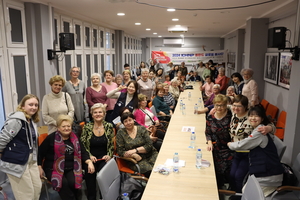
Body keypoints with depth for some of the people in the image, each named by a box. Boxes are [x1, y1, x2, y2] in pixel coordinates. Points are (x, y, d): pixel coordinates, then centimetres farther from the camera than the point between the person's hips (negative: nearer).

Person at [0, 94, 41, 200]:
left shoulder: (32, 120, 11)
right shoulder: (16, 120, -20)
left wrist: (33, 157, 16)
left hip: (30, 160, 9)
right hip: (16, 162, -8)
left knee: (37, 187, 12)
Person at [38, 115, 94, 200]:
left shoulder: (75, 138, 9)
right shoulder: (51, 138, -2)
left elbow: (82, 152, 9)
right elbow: (40, 152, 5)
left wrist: (89, 162, -7)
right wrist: (39, 167, -2)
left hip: (71, 169, 3)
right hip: (53, 169, -2)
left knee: (73, 182, -25)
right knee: (63, 183, -29)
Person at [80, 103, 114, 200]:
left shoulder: (109, 126, 4)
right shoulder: (87, 127, 2)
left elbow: (112, 145, 9)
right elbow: (82, 145, 2)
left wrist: (109, 155, -6)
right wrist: (90, 156, -10)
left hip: (104, 158, 0)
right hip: (91, 158, 0)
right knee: (89, 172, -27)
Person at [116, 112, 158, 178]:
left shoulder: (142, 129, 5)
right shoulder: (120, 133, 3)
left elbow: (149, 145, -1)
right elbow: (120, 151, 0)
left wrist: (135, 150, -13)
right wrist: (134, 155, -15)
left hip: (150, 155, 2)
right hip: (135, 160, -2)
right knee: (149, 170, -30)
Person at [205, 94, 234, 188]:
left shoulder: (231, 115, -5)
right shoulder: (210, 117, 4)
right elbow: (208, 133, 10)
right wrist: (209, 142, -2)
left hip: (229, 147, -1)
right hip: (215, 148, 1)